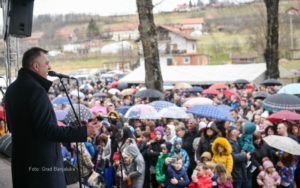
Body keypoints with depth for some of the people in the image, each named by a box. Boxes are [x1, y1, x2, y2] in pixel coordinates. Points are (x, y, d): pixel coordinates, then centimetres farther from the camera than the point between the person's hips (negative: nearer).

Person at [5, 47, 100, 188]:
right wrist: (83, 132, -25)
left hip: (21, 160, 10)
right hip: (42, 161, -10)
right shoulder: (35, 90, -20)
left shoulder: (12, 89, 10)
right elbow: (47, 130, -25)